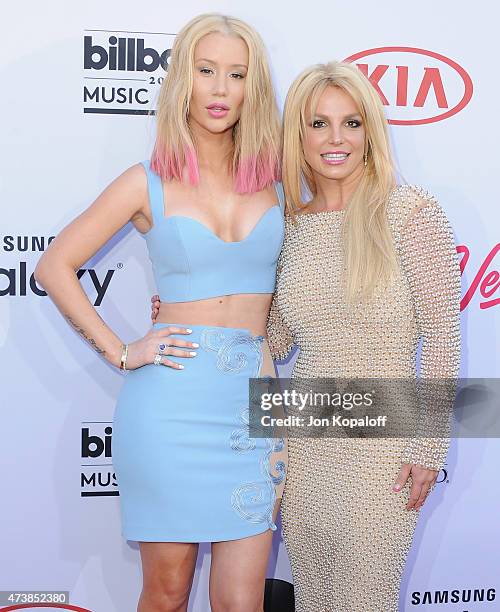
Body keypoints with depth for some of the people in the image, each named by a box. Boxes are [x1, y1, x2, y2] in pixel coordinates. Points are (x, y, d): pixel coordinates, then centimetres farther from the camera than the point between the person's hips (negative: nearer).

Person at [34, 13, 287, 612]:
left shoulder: (270, 177, 7)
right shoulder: (148, 183, 0)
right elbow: (54, 266, 4)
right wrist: (120, 352, -3)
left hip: (252, 403, 2)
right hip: (169, 405, -2)